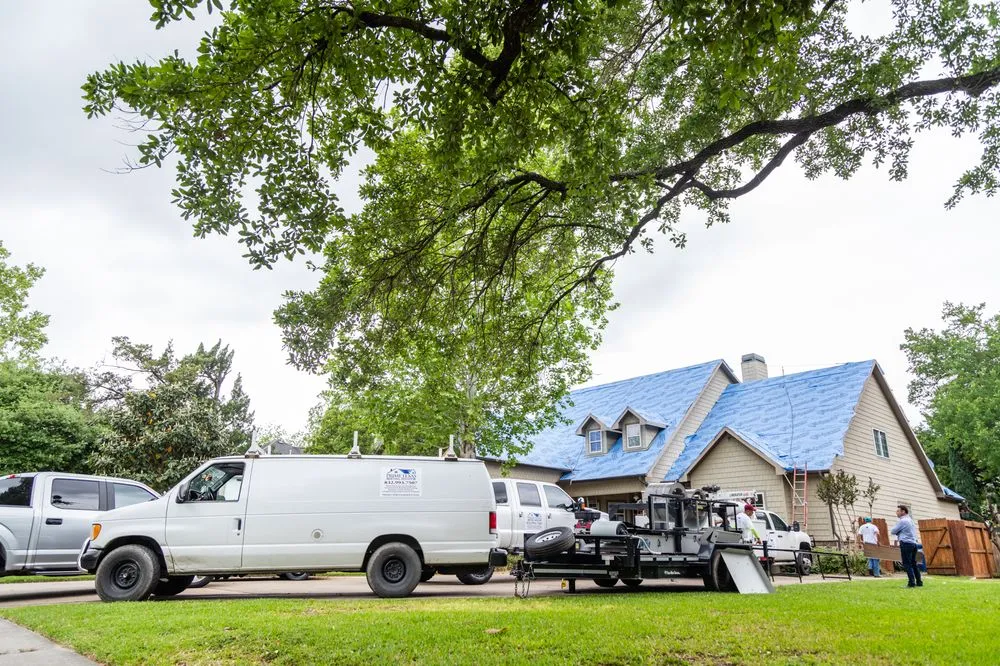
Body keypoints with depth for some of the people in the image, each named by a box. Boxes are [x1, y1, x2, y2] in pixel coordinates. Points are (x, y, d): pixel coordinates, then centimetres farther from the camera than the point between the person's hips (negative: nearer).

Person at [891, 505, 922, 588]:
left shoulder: (903, 521, -12)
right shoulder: (910, 520, 16)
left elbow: (893, 531, -7)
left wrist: (897, 533, 11)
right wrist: (899, 535, 13)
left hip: (906, 544, -9)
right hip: (913, 543, 9)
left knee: (907, 564, -6)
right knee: (913, 563, 12)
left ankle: (911, 582, -9)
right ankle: (919, 582, 13)